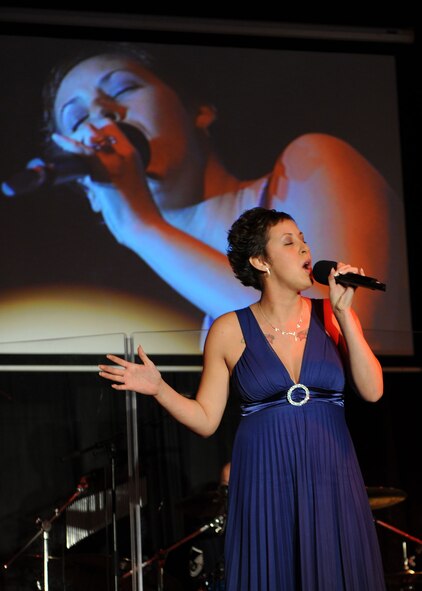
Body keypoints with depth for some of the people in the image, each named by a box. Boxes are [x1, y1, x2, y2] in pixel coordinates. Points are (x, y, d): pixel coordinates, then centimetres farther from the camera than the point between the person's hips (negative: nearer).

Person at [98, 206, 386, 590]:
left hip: (330, 480, 2)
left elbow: (372, 391, -7)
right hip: (264, 483, -1)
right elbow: (205, 420, 3)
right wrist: (158, 388, -12)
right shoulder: (230, 331, 1)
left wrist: (343, 313, -9)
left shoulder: (332, 315, 4)